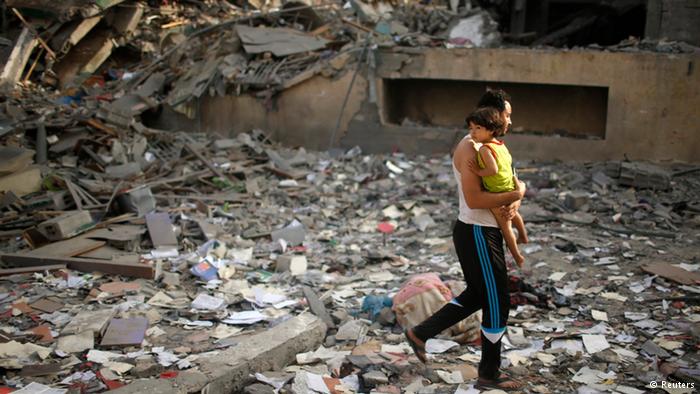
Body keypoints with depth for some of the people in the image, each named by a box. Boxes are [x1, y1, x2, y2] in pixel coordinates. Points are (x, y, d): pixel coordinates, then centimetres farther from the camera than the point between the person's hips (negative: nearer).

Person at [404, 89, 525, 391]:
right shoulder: (470, 149, -19)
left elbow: (508, 182, 13)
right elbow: (474, 199, -27)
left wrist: (513, 204, -9)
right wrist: (516, 195, -19)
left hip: (482, 232, 10)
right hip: (477, 235, -10)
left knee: (477, 295, 22)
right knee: (497, 302, 0)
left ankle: (420, 333, 30)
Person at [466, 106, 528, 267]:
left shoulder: (484, 149, -28)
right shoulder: (501, 145, 0)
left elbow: (493, 169, -37)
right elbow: (509, 160, 15)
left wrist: (479, 171, -24)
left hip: (498, 195, -9)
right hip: (510, 189, 9)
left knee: (505, 226, 9)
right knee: (513, 214, 35)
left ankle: (517, 256, 21)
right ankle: (523, 236, 58)